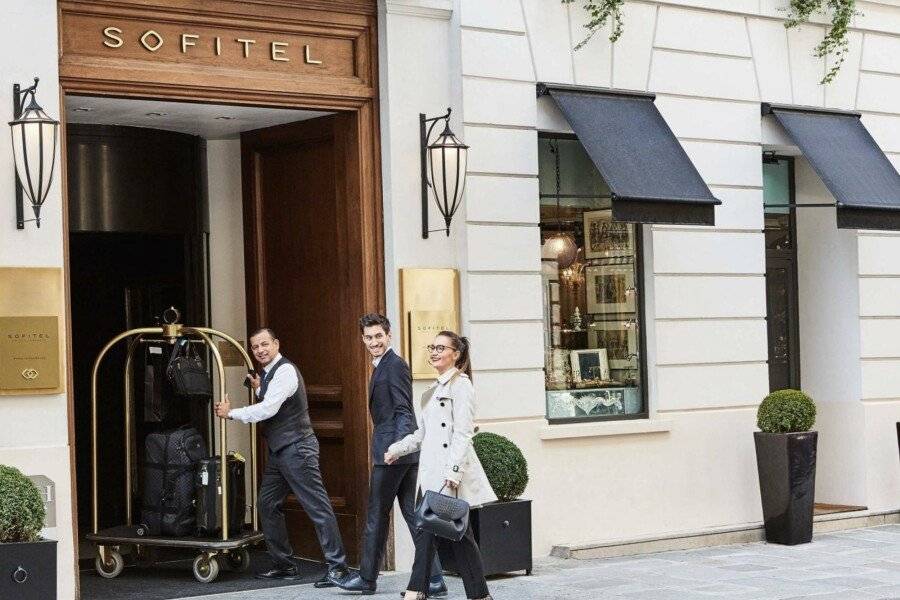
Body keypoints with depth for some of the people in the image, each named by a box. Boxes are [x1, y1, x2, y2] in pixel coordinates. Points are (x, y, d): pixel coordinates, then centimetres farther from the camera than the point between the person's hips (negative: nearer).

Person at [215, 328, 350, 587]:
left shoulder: (284, 371, -15)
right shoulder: (269, 373, 16)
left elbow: (268, 410, -22)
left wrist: (230, 413, -13)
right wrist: (259, 388, 9)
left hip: (296, 449, -11)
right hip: (279, 451, 11)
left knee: (317, 506, -9)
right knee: (268, 505, 12)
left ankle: (337, 568, -9)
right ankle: (284, 565, 20)